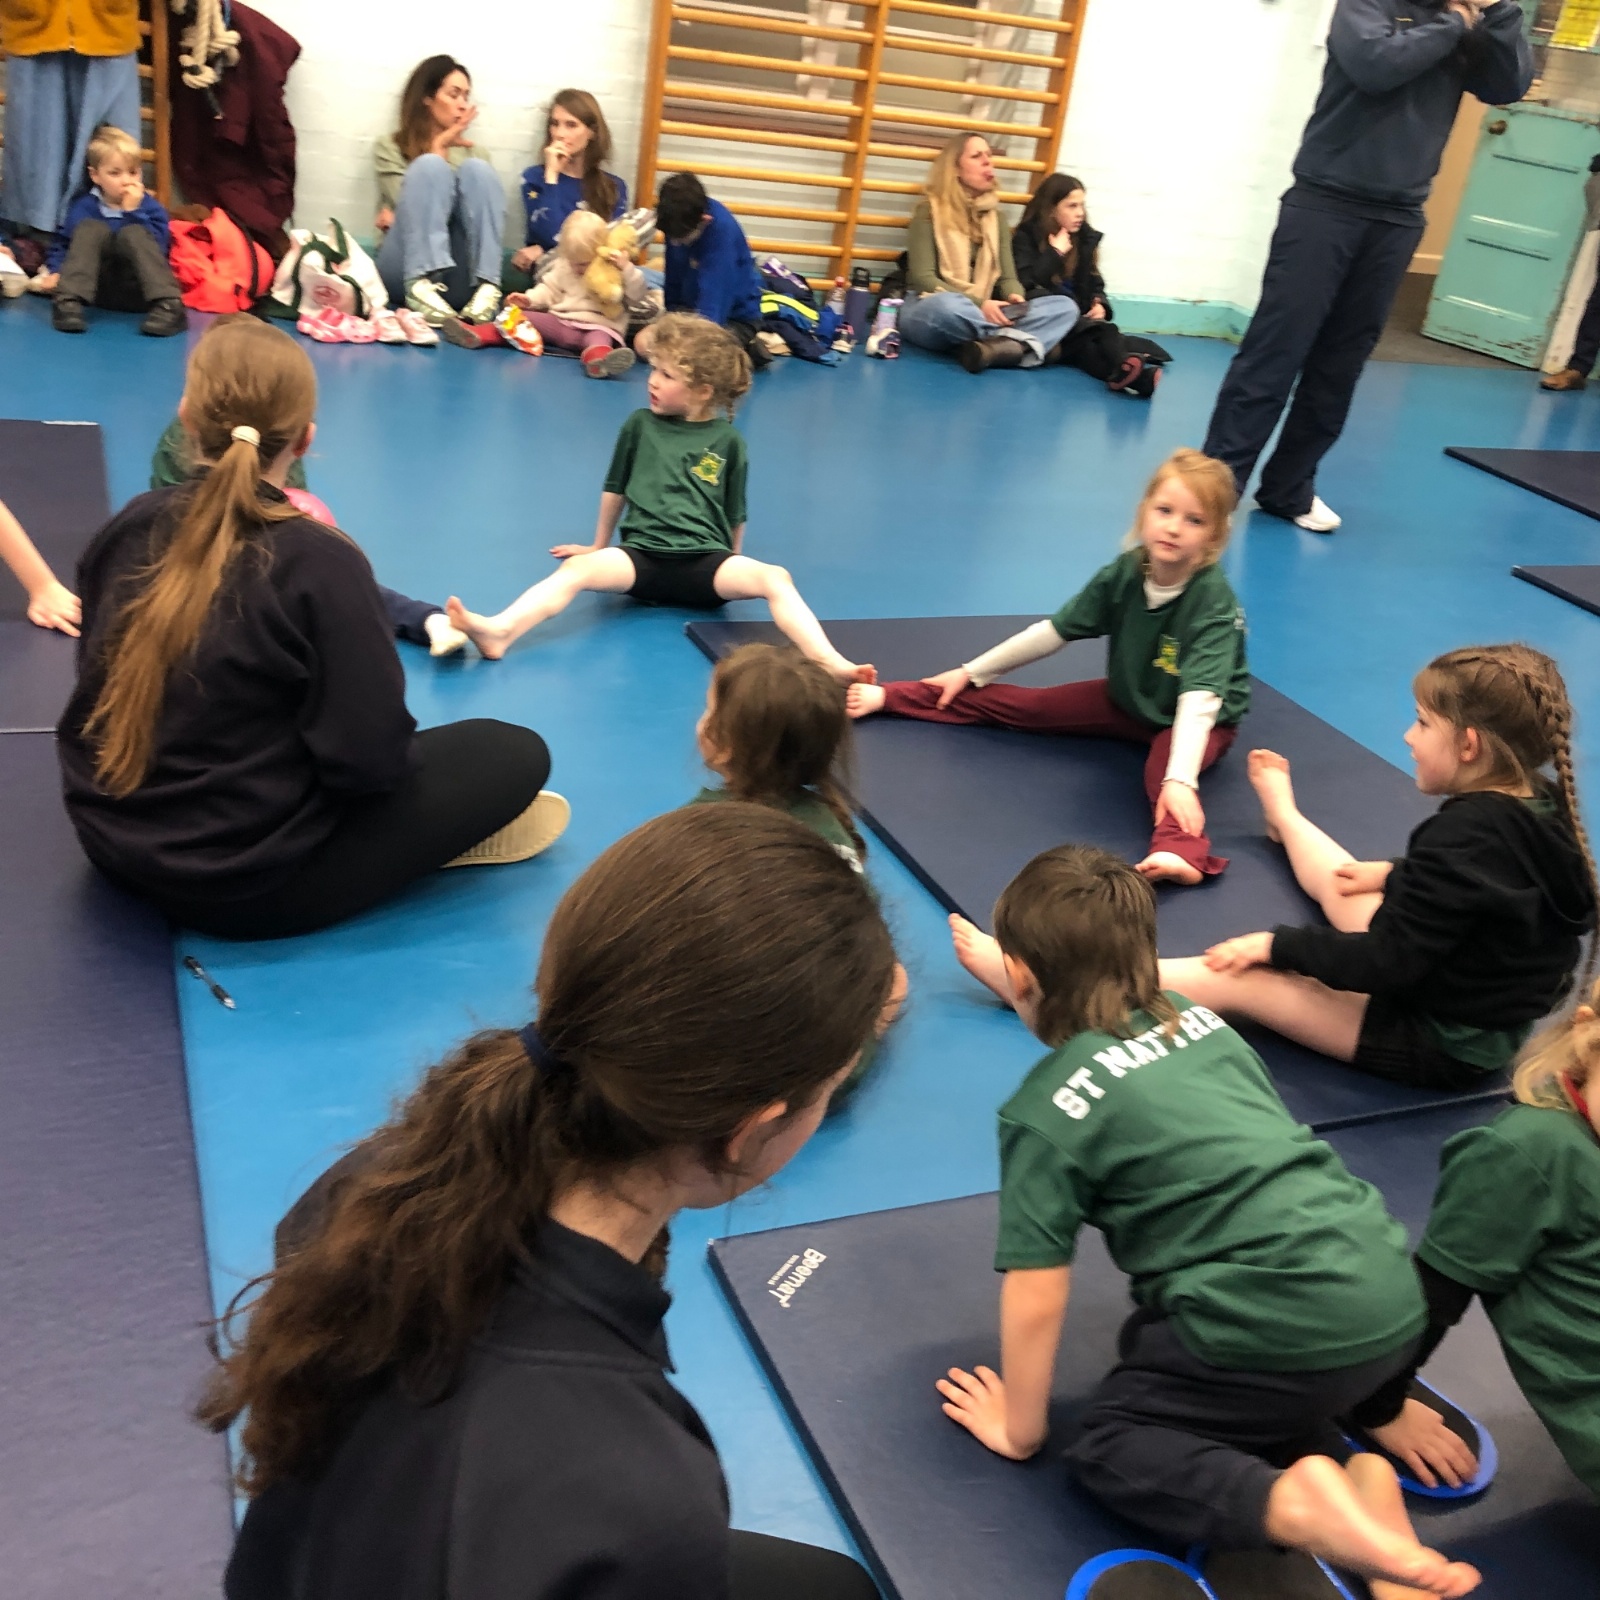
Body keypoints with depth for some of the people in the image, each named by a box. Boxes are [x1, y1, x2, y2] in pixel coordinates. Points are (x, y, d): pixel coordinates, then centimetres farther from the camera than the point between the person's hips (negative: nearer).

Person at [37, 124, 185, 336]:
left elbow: (156, 250, -12)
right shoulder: (83, 208, 9)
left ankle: (169, 306, -41)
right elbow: (64, 245, 12)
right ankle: (68, 301, -35)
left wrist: (134, 212, -14)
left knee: (133, 233, -24)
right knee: (91, 228, -18)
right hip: (99, 290, 2)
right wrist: (55, 272, -6)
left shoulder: (151, 208, 4)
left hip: (137, 292, -1)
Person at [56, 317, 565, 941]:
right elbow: (371, 759, -20)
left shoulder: (130, 526, -4)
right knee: (517, 753, 1)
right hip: (246, 882, -7)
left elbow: (101, 684, 11)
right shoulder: (317, 560, -21)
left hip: (110, 836, 7)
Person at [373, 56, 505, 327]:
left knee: (476, 169, -17)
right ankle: (422, 285, -37)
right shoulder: (390, 148, 15)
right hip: (407, 271, -2)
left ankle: (486, 287, -32)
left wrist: (405, 220, -2)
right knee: (430, 166, -21)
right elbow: (407, 203, -1)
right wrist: (440, 149, 3)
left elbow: (479, 207, 8)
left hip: (462, 277, 2)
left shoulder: (474, 152, 23)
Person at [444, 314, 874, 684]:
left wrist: (729, 568, 17)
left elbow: (734, 515, 14)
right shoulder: (640, 425, 11)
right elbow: (616, 490, 22)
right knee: (577, 568, -30)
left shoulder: (727, 441, 6)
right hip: (642, 554, 1)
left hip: (705, 560, 0)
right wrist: (600, 546, 30)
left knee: (773, 578, -29)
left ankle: (830, 665, -44)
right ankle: (498, 632, -51)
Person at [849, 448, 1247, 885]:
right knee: (1014, 705, -1)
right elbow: (1053, 632, -4)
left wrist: (1181, 780, -52)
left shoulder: (1213, 602, -29)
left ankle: (1180, 850, -67)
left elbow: (1200, 697, -40)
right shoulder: (1124, 574, -15)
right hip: (1128, 702, 5)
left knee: (1163, 769, -38)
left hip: (1204, 721, -5)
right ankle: (887, 697, 6)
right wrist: (972, 672, 2)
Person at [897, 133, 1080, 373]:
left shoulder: (996, 217, 15)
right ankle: (1020, 342, -27)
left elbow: (1007, 276, 10)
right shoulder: (929, 211, -1)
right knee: (946, 306, -44)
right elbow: (922, 278, -10)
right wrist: (977, 304, -22)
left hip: (977, 315, 5)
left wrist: (1015, 298, -15)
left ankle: (998, 346, -39)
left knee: (1065, 306, -14)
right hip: (926, 311, -5)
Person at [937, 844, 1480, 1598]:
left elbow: (1036, 1296, -4)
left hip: (1291, 1329, -7)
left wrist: (1020, 1427, 13)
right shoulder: (1202, 1019, 13)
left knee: (1107, 1441, 11)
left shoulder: (1045, 1110, -6)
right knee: (1156, 1339, 27)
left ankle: (1291, 1504, -13)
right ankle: (1344, 1466, 8)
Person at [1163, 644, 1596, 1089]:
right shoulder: (1545, 800, -6)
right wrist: (1395, 874, 20)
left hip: (1443, 1049, -9)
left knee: (1232, 978, -11)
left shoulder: (1461, 835, -33)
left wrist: (1280, 945, -19)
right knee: (1340, 881, 29)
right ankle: (1282, 817, 60)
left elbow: (1387, 964, -29)